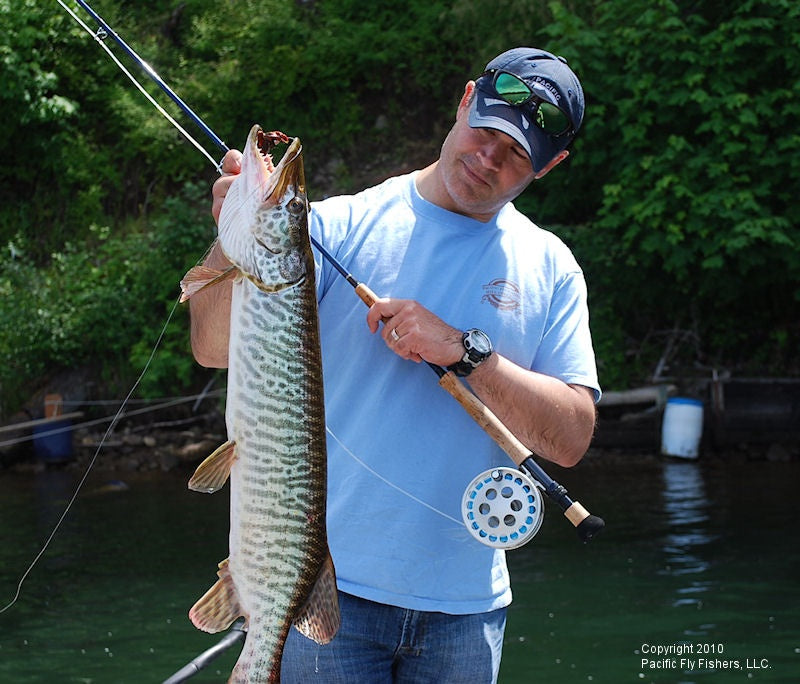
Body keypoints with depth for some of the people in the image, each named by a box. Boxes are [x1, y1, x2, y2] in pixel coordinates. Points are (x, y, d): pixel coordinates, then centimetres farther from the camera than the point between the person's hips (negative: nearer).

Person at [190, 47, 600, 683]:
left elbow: (571, 437, -5)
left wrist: (464, 350, -17)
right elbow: (216, 348, -11)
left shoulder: (549, 267, 4)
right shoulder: (340, 225, -2)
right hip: (328, 584, -2)